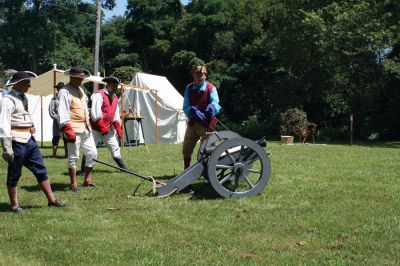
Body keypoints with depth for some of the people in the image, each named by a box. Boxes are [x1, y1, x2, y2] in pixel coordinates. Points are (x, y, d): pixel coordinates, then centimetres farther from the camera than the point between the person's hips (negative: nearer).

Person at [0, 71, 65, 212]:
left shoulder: (24, 98, 14)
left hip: (29, 140, 9)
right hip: (17, 141, -9)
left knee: (41, 170, 11)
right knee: (14, 174, 4)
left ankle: (51, 199, 19)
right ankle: (14, 205, 16)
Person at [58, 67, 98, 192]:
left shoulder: (80, 90, 17)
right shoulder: (65, 91, -11)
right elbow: (62, 112, -19)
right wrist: (67, 130, -24)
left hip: (85, 129, 9)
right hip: (74, 130, -9)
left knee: (92, 153, 11)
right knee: (73, 157, -1)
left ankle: (87, 180, 22)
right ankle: (73, 184, 7)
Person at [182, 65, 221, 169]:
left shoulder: (211, 88, -8)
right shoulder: (189, 88, 2)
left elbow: (215, 103, -25)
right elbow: (186, 108, -5)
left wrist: (212, 108, -48)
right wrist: (193, 111, -26)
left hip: (206, 124, -4)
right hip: (192, 122, 4)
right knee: (186, 150, 14)